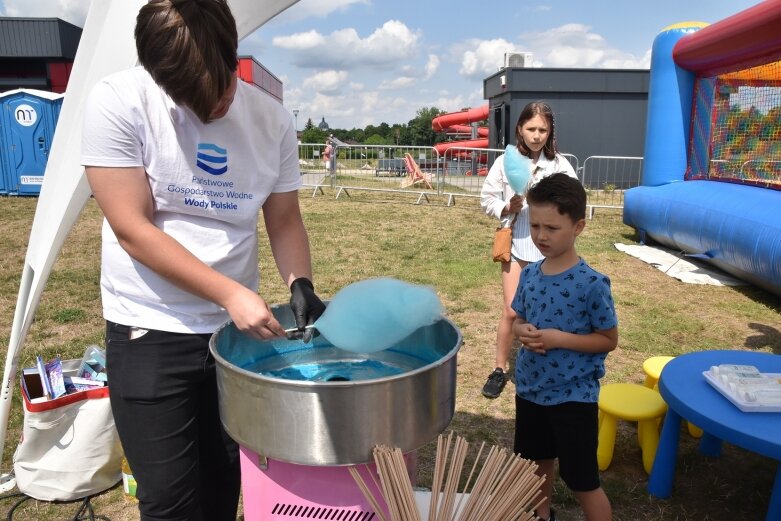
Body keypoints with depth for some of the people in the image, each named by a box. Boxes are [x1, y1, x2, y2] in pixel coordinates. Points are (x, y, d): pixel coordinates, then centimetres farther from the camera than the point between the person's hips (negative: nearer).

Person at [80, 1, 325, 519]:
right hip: (150, 332, -3)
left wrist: (300, 284, -13)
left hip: (238, 327, 3)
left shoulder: (273, 120, -2)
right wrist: (231, 293, -22)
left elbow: (285, 220, 5)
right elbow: (133, 231, -16)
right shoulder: (118, 102, -12)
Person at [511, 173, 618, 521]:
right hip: (530, 390, 6)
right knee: (537, 464, 25)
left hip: (574, 397, -6)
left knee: (583, 483, 7)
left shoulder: (592, 284, -19)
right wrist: (523, 331, -14)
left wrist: (559, 338, -24)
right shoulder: (529, 274, -3)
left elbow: (608, 340, -12)